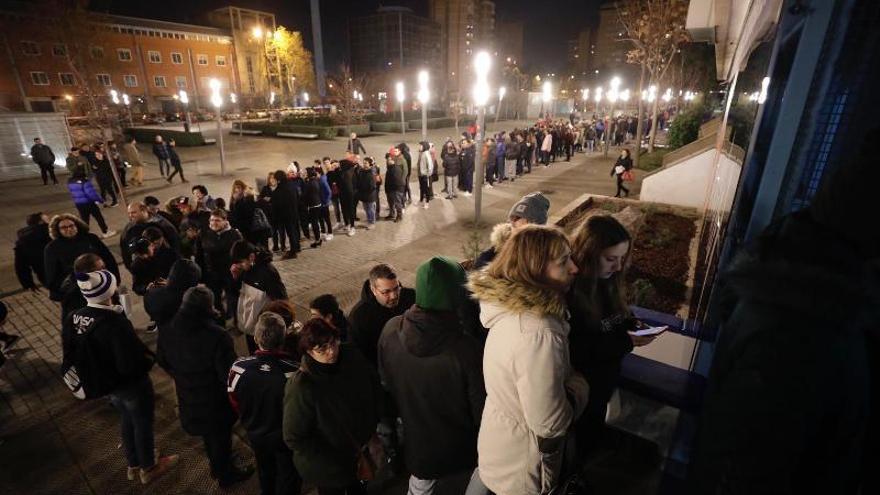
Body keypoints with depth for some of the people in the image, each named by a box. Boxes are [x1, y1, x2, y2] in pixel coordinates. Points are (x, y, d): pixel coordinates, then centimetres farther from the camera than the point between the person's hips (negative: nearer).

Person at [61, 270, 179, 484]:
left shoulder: (73, 319, -11)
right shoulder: (114, 322, -35)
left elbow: (71, 354, 3)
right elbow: (132, 364, -34)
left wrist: (100, 370, 15)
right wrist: (148, 357, -13)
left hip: (105, 383, 7)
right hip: (131, 384, -7)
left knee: (127, 420, 29)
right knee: (143, 423, 18)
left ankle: (133, 465, 49)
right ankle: (148, 468, 40)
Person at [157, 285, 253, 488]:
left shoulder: (170, 329, -14)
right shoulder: (217, 336, -36)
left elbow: (162, 359, 3)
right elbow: (228, 373, -30)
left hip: (187, 397, 6)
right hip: (215, 400, -6)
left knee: (208, 434, 30)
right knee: (221, 437, 19)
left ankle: (217, 467, 54)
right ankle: (226, 475, 42)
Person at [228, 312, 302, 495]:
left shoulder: (238, 368, -28)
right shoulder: (294, 371, -38)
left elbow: (235, 402, -8)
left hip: (256, 434, 4)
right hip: (287, 436, -4)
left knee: (265, 471, 33)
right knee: (288, 475, 24)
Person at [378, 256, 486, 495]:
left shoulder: (391, 329, -21)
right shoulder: (465, 350, -36)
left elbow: (385, 381, -4)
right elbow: (481, 407, -21)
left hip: (417, 441, 4)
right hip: (460, 446, -3)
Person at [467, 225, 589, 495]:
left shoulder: (509, 308, -9)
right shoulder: (539, 333, -37)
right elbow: (551, 423, -28)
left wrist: (566, 376, 0)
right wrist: (578, 382, -14)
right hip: (522, 472, -6)